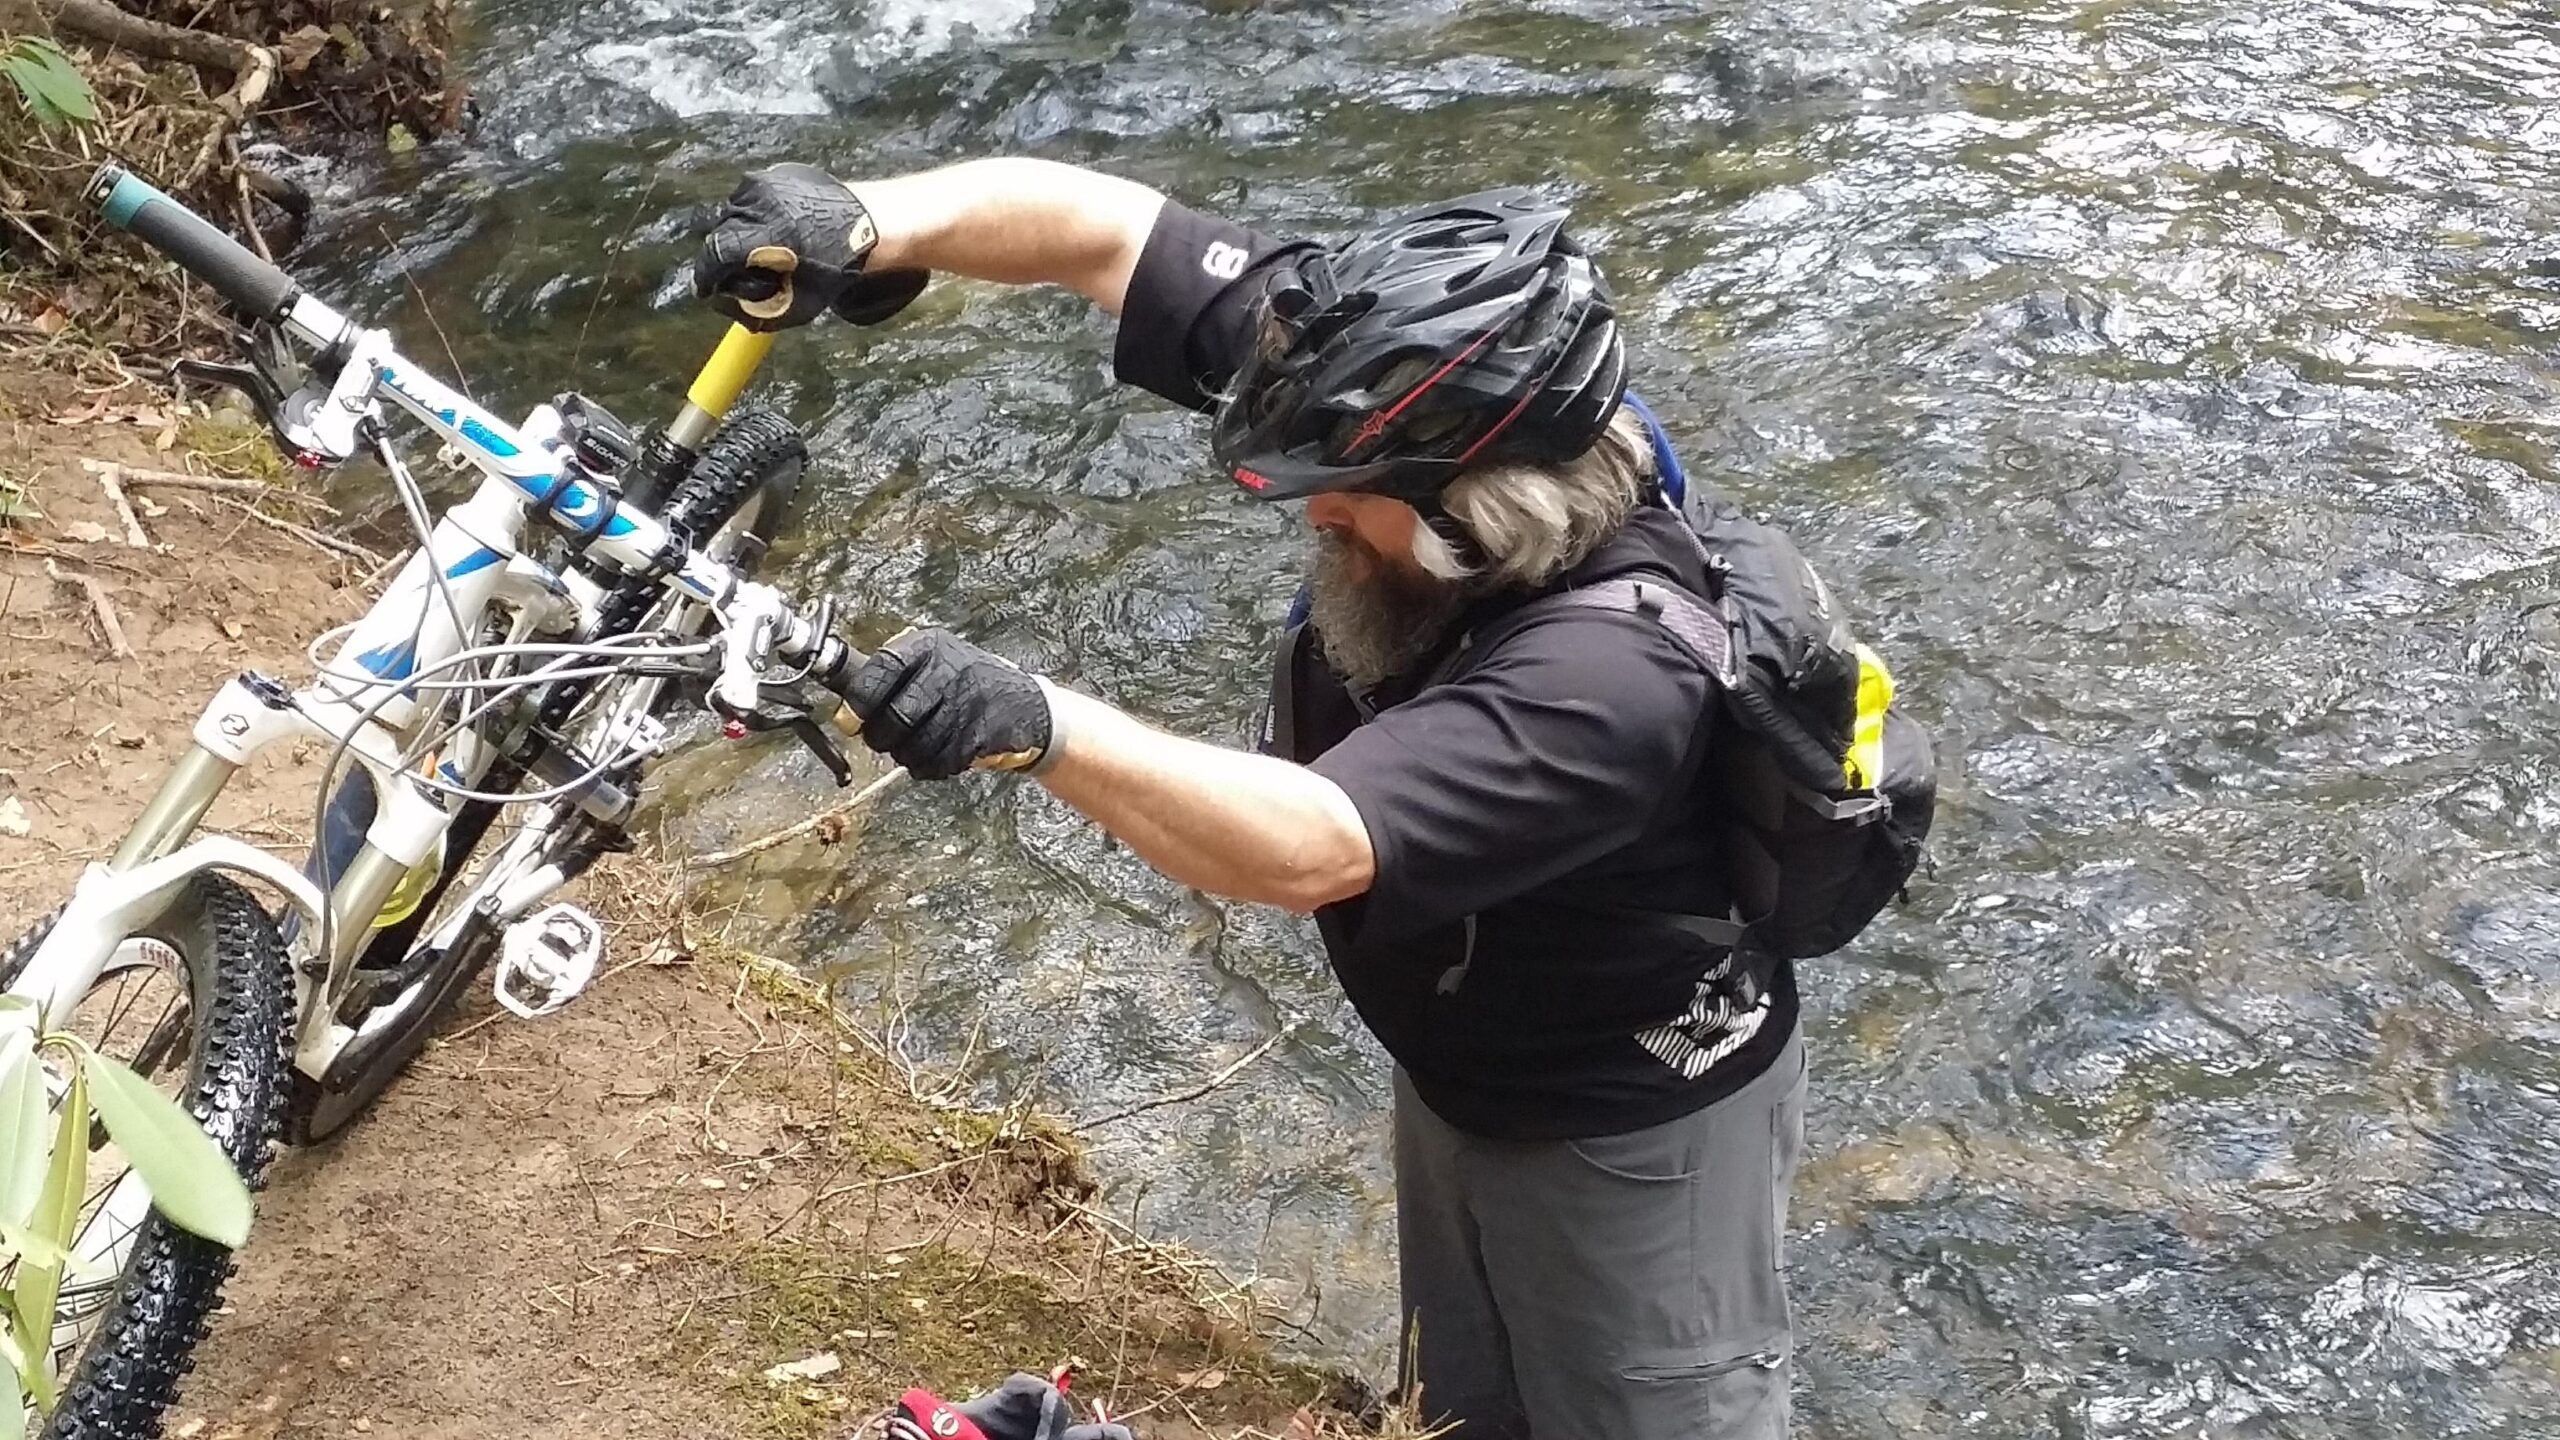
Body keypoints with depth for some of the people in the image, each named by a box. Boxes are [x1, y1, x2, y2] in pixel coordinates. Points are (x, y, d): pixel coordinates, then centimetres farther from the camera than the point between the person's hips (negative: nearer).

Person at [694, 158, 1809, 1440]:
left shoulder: (1610, 674, -41)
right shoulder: (1401, 398, -21)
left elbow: (1308, 849, -50)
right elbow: (1105, 232, -20)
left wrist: (1033, 725, -62)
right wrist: (867, 227, -36)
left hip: (1631, 1127, -7)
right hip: (1460, 1070, 7)